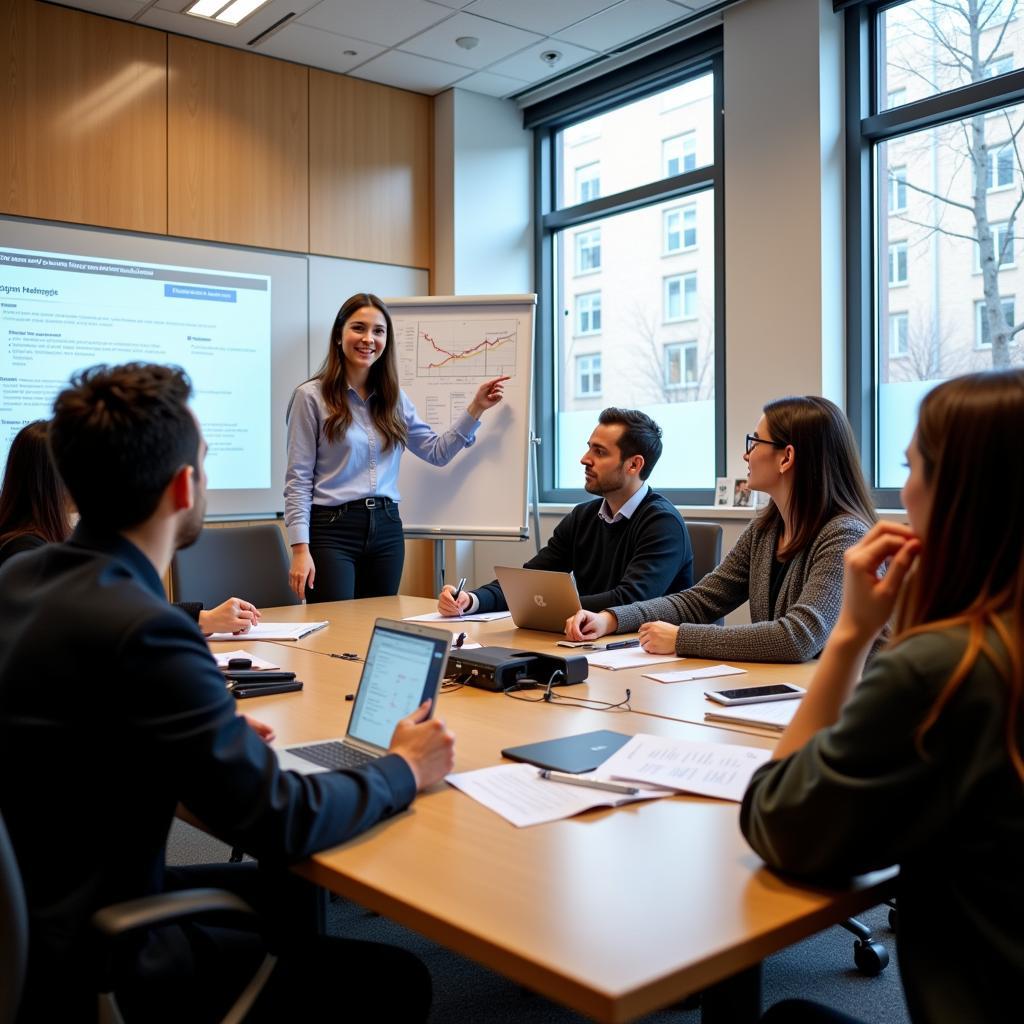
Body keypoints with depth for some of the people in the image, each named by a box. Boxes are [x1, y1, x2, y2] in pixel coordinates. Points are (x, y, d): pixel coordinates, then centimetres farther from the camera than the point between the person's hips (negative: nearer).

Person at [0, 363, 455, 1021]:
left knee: (289, 891, 24)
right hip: (88, 964, -9)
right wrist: (405, 769, -7)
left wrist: (220, 735, 7)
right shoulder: (140, 628, -30)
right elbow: (280, 823, -24)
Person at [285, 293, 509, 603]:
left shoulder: (394, 399, 12)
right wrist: (300, 549, -13)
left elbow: (437, 452, 14)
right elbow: (298, 480, -6)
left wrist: (476, 408, 5)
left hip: (387, 530, 5)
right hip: (333, 529, -5)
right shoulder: (311, 396, -4)